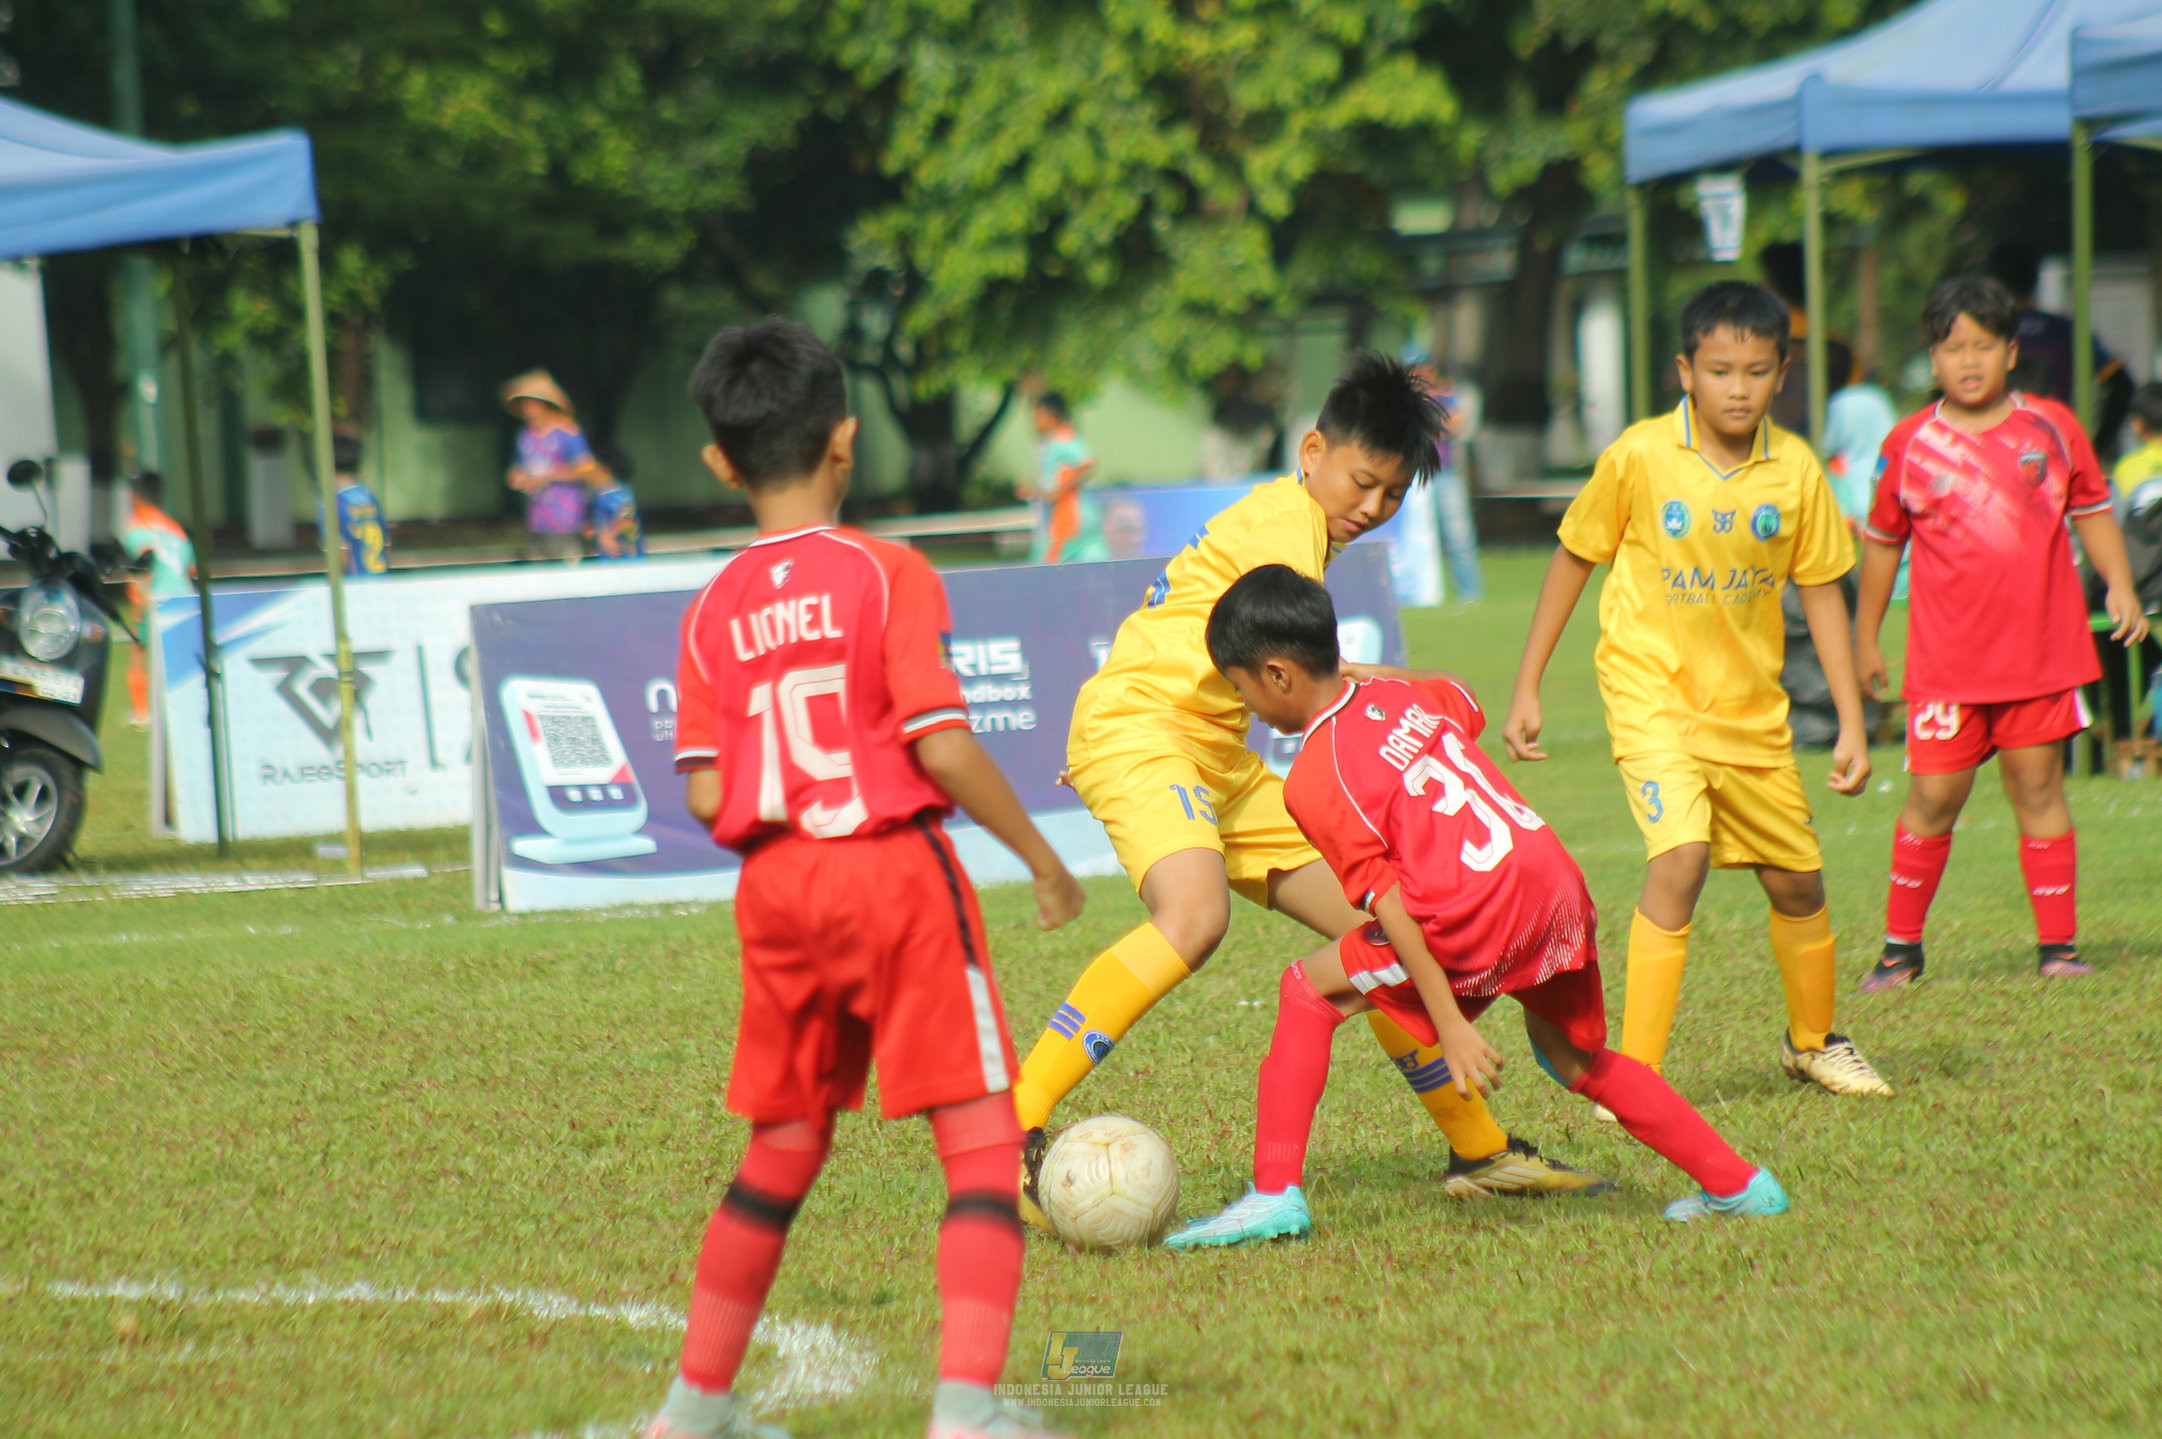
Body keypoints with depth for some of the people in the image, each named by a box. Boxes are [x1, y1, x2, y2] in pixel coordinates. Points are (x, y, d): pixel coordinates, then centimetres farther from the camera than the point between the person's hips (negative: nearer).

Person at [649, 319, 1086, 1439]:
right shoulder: (888, 574, -7)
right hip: (896, 868, -5)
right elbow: (943, 746, -14)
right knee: (980, 1135, -2)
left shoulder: (712, 613, 5)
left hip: (775, 886, 5)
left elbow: (706, 796, -1)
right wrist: (1040, 856, -3)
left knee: (784, 1147, 20)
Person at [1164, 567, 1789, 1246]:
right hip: (1560, 885, 7)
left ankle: (1275, 1194, 2)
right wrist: (1371, 675, 50)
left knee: (1308, 992, 7)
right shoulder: (1407, 697, 15)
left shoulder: (1314, 782, -5)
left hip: (1480, 921, -7)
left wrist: (1450, 1024, -11)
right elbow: (1464, 698, 41)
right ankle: (1738, 1184, 31)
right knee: (1572, 1055, 29)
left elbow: (1390, 906, -10)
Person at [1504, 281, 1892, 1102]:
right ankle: (1633, 1078, -20)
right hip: (1652, 691, -4)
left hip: (1751, 707, 4)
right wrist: (1526, 688, 1)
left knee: (1797, 880, 14)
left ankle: (1812, 1041, 41)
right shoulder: (1639, 457, -13)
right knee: (1680, 858, -24)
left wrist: (1851, 725, 2)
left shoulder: (1796, 470, -5)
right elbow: (1573, 559, -1)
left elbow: (1821, 591, 5)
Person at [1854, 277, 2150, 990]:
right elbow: (1882, 542, 12)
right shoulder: (1910, 444, 1)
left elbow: (2092, 510, 15)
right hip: (1947, 663, -1)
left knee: (2038, 791, 5)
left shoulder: (2052, 428, 3)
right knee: (1932, 798, -2)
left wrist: (2119, 584, 1)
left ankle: (2058, 945, 11)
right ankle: (1901, 947, 9)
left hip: (2041, 652, 1)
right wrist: (1866, 637, 16)